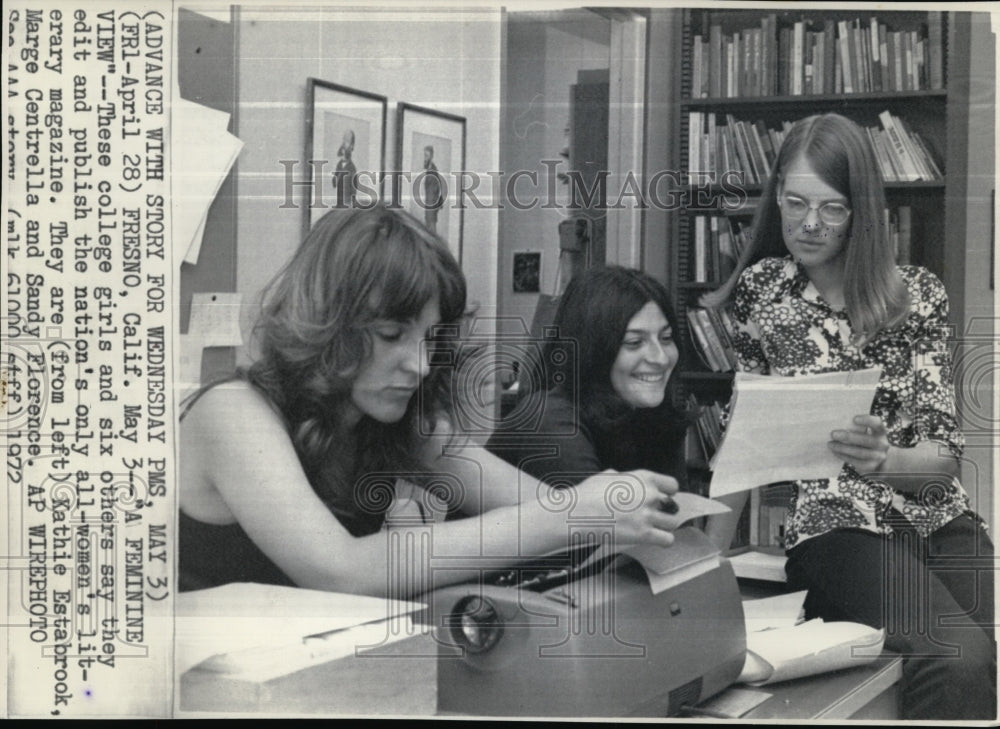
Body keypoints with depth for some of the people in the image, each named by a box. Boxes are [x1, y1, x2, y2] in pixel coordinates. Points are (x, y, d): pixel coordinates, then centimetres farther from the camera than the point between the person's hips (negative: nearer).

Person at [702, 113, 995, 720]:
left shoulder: (917, 295, 9)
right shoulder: (759, 290, 8)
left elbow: (946, 452, 3)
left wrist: (885, 461, -18)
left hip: (940, 518, 3)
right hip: (838, 526, -2)